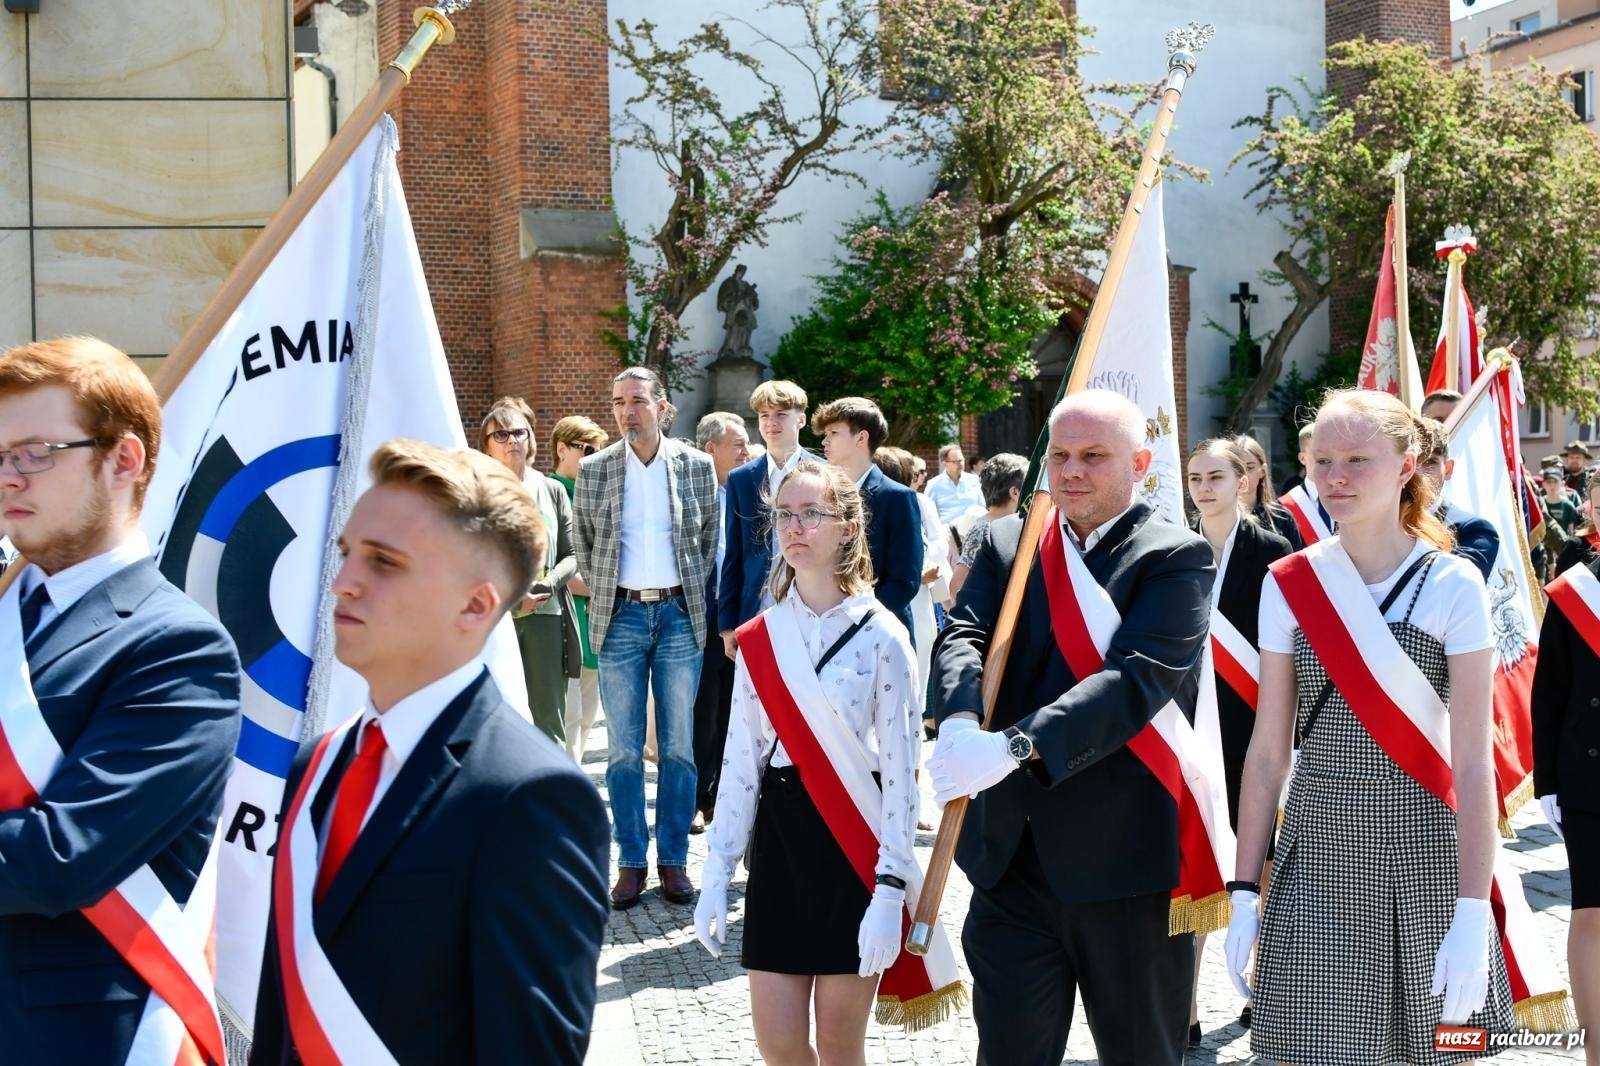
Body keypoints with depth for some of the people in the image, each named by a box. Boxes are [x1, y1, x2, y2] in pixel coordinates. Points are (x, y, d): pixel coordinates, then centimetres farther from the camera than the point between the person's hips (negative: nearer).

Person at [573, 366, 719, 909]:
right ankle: (630, 861, 10)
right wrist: (601, 595, 7)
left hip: (679, 615, 0)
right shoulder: (594, 469, 3)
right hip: (621, 617, 0)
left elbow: (710, 537, 11)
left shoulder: (697, 465, 3)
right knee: (624, 749, 2)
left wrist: (695, 595, 5)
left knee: (679, 747, 3)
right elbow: (583, 542, 13)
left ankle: (673, 859, 12)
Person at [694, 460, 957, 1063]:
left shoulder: (881, 636, -7)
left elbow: (899, 772, -8)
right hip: (780, 838, 3)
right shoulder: (759, 640, 5)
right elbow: (740, 763, 6)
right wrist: (716, 876, 2)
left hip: (854, 844, -3)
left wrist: (890, 888, -14)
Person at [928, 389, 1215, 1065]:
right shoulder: (1007, 543, 9)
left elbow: (1139, 677, -21)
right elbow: (961, 637, -4)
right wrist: (961, 720, -27)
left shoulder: (1176, 558, -7)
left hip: (1125, 859, -4)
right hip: (1010, 854, 4)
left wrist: (1015, 746, -32)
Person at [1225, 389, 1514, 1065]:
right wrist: (1244, 892, 2)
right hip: (1316, 854, 2)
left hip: (1423, 853, -1)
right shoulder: (1289, 585, 3)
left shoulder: (1454, 586, -5)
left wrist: (1472, 914, -14)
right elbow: (1267, 751, 5)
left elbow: (1473, 762, -8)